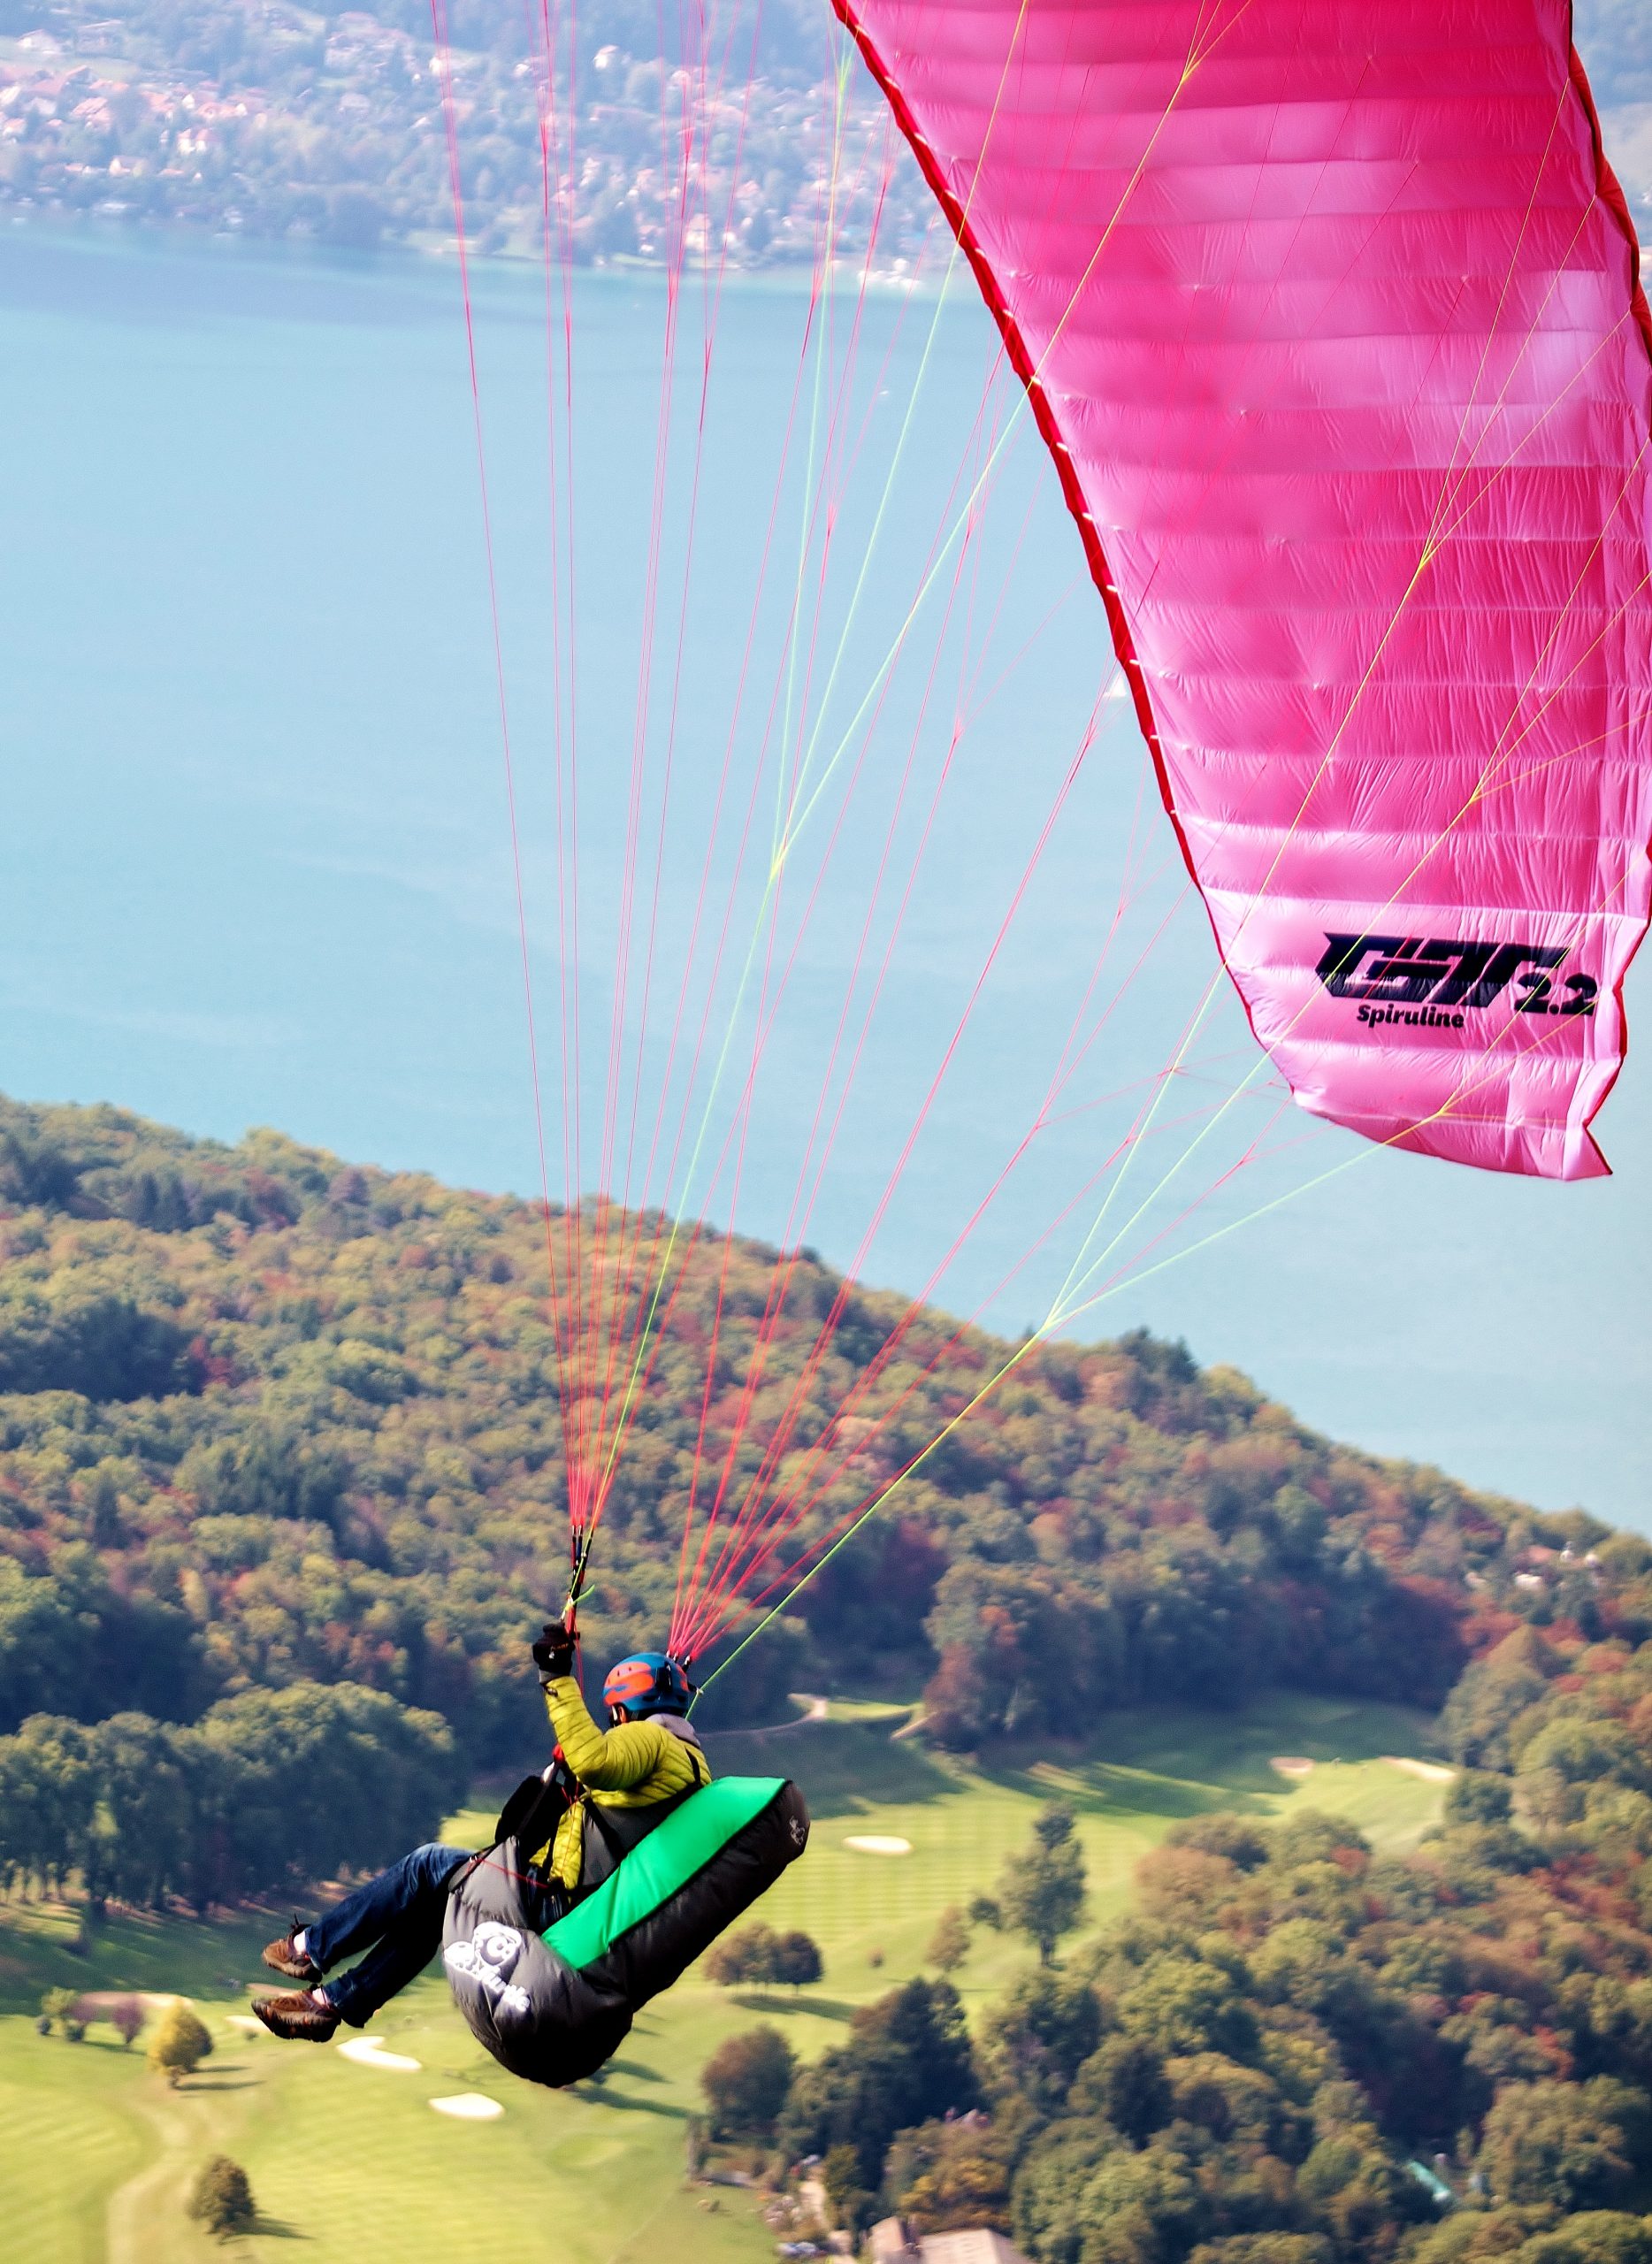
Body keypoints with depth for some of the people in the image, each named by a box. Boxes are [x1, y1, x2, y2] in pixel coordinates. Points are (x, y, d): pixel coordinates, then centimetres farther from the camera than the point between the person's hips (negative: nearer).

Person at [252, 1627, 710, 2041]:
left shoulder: (647, 1739, -12)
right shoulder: (692, 1760, 18)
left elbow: (593, 1761, -35)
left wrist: (557, 1678, -29)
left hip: (557, 1903, -10)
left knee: (428, 1867, 4)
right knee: (434, 1898, 23)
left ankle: (312, 1948, 16)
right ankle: (333, 1999, 25)